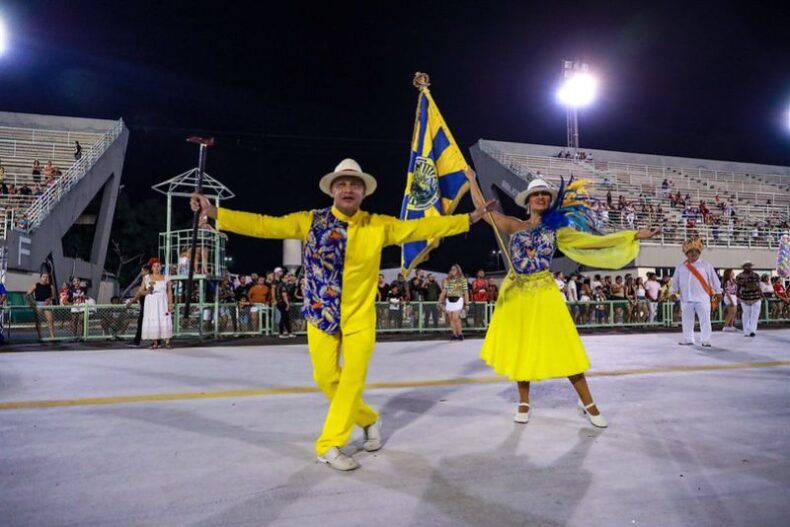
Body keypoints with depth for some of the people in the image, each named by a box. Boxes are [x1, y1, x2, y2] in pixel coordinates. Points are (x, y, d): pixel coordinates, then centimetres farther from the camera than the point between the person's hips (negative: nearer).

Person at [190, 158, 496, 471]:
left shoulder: (379, 226, -2)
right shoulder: (310, 221, -4)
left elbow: (420, 228, -4)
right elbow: (264, 225, -8)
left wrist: (470, 218, -9)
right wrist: (214, 212, -16)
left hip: (360, 317, 0)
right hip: (321, 314, 1)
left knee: (353, 380, -1)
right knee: (327, 379, 9)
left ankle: (329, 445, 14)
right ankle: (368, 420, 33)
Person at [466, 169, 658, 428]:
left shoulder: (557, 229, 4)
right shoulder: (514, 226, 3)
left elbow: (596, 241, 3)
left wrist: (633, 236, 1)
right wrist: (472, 180, 11)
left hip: (543, 293, -1)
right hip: (515, 293, 1)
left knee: (562, 347, 0)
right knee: (520, 347, 8)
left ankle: (587, 402, 14)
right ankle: (524, 403, 23)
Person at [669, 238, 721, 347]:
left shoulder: (706, 265, 1)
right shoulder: (680, 267, 8)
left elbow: (714, 279, 2)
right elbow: (675, 281, 13)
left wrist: (718, 293, 0)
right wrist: (673, 292, 8)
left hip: (702, 298, -2)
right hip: (686, 299, 3)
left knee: (705, 320, -2)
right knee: (687, 321, 8)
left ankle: (705, 340, 6)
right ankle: (688, 339, 18)